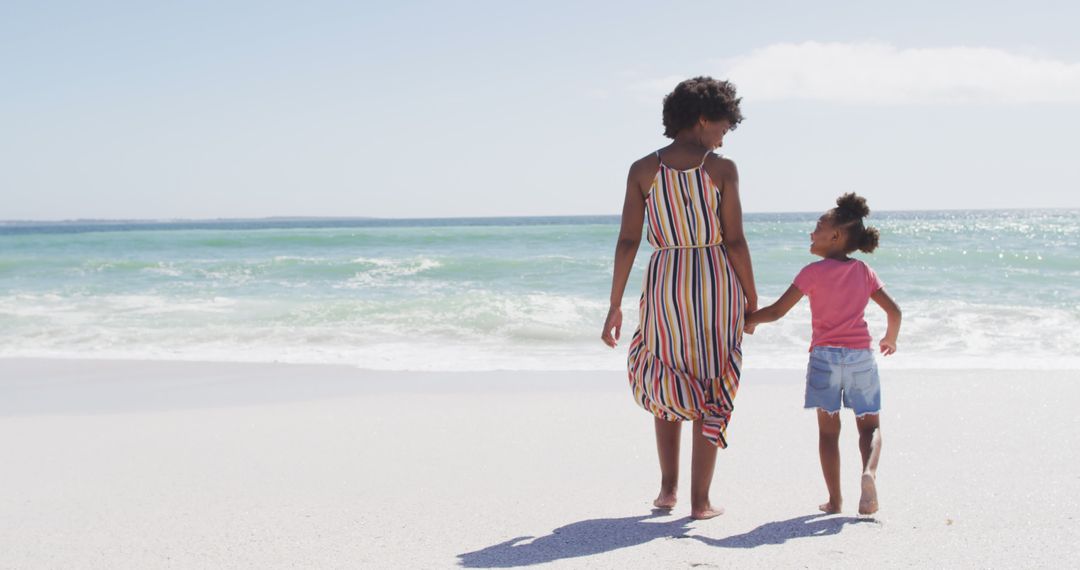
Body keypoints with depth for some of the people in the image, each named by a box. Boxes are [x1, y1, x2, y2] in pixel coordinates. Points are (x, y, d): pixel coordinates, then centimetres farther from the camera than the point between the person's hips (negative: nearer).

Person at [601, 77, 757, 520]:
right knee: (711, 392, 8)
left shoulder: (643, 169, 0)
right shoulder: (722, 169, -5)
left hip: (665, 283, 2)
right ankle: (700, 500, 9)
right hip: (717, 283, -2)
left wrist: (615, 306, 1)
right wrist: (752, 300, 4)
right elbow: (735, 241, -7)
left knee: (665, 386, 21)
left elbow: (628, 241, -3)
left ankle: (668, 488, 22)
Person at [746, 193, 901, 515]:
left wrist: (747, 320, 7)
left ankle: (835, 499, 5)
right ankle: (869, 472, -18)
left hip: (825, 355, -2)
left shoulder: (814, 272, -4)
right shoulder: (864, 272, 7)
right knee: (869, 426, 11)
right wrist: (890, 340, 23)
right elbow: (894, 311, 5)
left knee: (828, 430, 7)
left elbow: (777, 311, -7)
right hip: (861, 355, 2)